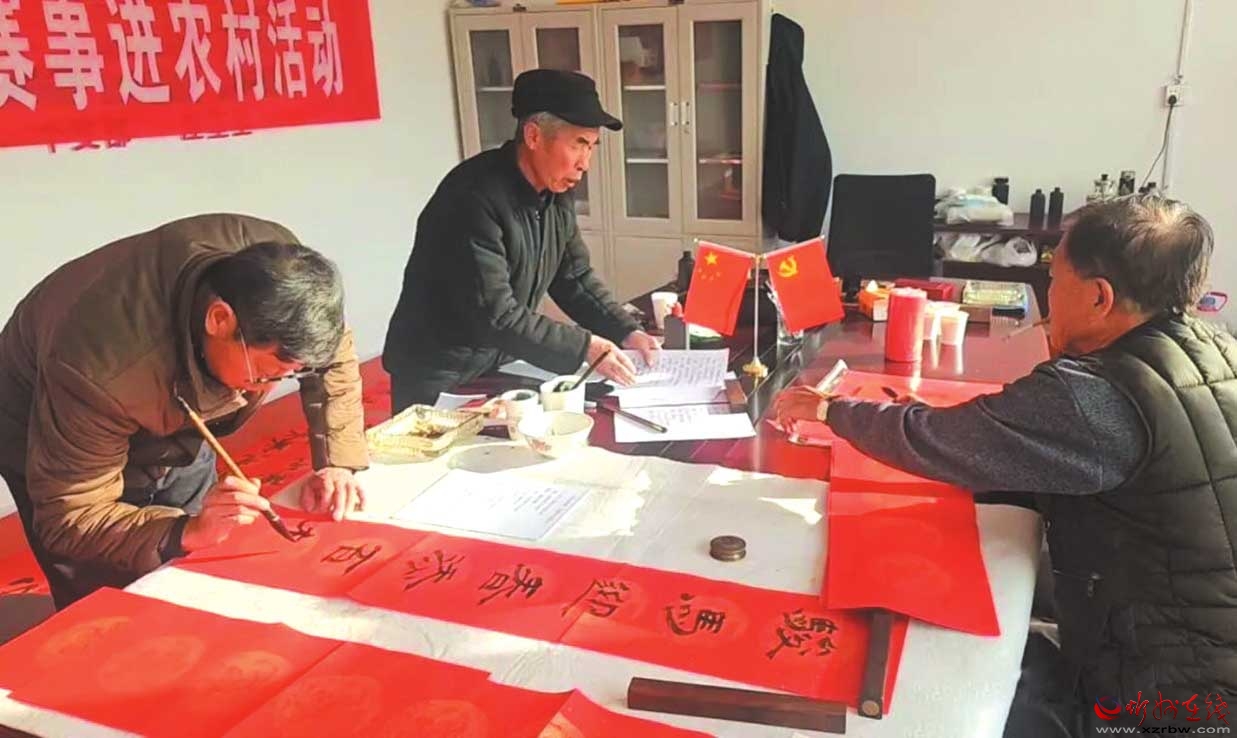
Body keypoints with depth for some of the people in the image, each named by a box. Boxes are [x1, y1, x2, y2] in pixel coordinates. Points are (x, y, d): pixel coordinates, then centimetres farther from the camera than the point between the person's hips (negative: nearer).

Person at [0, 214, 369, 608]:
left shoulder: (272, 266, -29)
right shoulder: (99, 373, -41)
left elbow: (334, 353, -11)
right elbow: (68, 517, -31)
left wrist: (337, 462, -22)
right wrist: (185, 532, -47)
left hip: (174, 436, 5)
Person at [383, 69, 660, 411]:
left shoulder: (555, 194, 0)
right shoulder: (476, 197, -27)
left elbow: (576, 277, 7)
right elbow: (494, 316, -29)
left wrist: (625, 331, -7)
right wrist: (585, 347, -28)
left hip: (500, 365, 8)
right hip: (438, 378, -7)